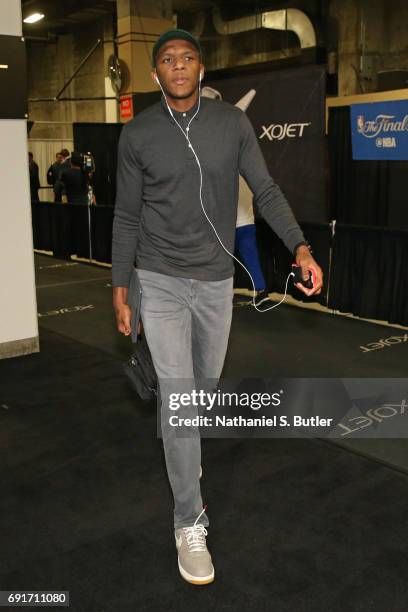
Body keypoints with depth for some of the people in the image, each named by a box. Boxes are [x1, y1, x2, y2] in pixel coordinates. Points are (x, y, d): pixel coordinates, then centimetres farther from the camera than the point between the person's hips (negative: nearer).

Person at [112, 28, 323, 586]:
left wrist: (300, 247, -13)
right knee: (177, 396, -7)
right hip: (160, 282, -2)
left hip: (217, 280, 3)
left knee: (206, 385, 17)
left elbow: (266, 191, 1)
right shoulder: (138, 134, -3)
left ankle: (183, 448, 51)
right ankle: (189, 524, 6)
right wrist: (120, 289, 1)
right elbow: (127, 217, 1)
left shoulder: (233, 123, -1)